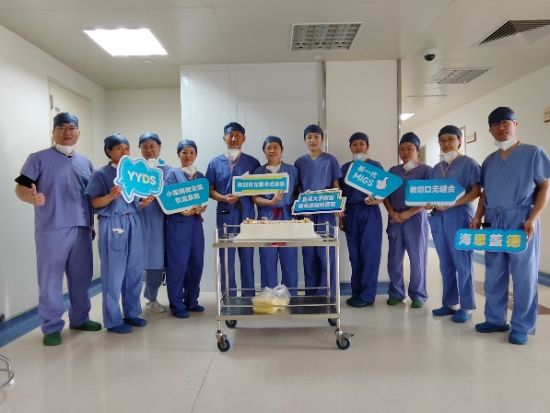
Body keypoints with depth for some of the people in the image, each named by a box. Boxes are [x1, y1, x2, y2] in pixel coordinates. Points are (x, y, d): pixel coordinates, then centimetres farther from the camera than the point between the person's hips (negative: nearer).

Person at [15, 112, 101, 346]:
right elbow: (20, 188, -5)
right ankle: (52, 327, 12)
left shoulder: (85, 162, 15)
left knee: (81, 276, 12)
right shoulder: (39, 158, 1)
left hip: (81, 229, 5)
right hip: (52, 230, -5)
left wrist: (92, 224, 15)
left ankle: (79, 318, 27)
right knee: (50, 280, 1)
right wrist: (32, 198, -27)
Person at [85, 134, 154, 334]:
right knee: (114, 272, -1)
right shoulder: (101, 174, -1)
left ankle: (132, 313, 22)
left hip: (133, 224, 6)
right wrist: (111, 196, -23)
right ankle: (113, 320, 10)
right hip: (112, 225, -5)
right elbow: (94, 203, -6)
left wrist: (144, 202, -3)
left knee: (135, 271, 9)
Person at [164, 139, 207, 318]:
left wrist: (202, 208, -9)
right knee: (178, 263, -3)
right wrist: (183, 210, -21)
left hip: (196, 223, 5)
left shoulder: (200, 176, 14)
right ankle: (177, 305, 8)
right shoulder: (172, 174, -1)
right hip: (178, 223, -5)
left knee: (196, 263, 8)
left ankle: (191, 301, 22)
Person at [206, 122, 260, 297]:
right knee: (226, 260, 7)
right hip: (225, 216, 0)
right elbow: (209, 189, 6)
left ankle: (248, 298, 20)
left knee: (247, 259, 7)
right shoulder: (215, 163, 7)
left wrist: (245, 194, -12)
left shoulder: (252, 162, 6)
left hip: (247, 216, 0)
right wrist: (223, 198, -13)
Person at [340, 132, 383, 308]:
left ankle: (367, 295, 4)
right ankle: (356, 292, 16)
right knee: (354, 254, 7)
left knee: (369, 253, -3)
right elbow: (341, 193, 12)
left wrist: (377, 200, -21)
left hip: (369, 212, -4)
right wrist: (340, 214, 5)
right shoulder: (345, 167, 13)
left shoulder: (376, 166, 3)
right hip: (351, 212, 4)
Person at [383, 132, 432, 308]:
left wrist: (408, 213, -14)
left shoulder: (426, 170, 2)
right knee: (394, 258, 5)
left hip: (416, 218, -3)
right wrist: (392, 213, -8)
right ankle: (396, 293, 18)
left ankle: (418, 294, 14)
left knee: (417, 258, 1)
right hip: (395, 219, 3)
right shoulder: (393, 171, 13)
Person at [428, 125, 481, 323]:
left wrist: (452, 204, -20)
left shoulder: (469, 163, 0)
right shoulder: (436, 168, 18)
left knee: (462, 263, -2)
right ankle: (449, 303, 18)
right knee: (446, 264, 9)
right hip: (438, 218, 6)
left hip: (460, 217, -6)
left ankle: (466, 306, 7)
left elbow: (476, 191, -9)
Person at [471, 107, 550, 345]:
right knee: (493, 275, 9)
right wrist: (477, 217, 4)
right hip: (493, 221, 5)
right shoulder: (489, 161, 15)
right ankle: (495, 320, 21)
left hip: (521, 220, -5)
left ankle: (522, 327, 10)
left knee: (523, 276, 0)